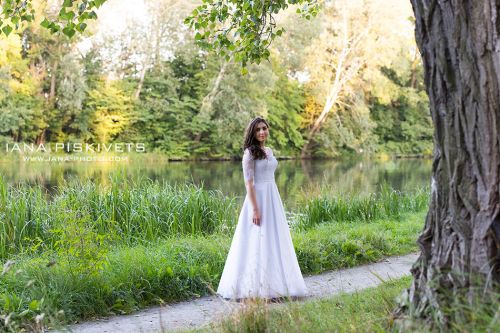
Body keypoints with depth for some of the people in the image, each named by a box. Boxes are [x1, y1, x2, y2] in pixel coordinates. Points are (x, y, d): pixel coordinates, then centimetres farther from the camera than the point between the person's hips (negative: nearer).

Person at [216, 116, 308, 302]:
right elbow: (249, 183, -15)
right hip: (257, 199, -8)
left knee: (274, 242, 11)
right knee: (257, 244, -5)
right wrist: (255, 209, -20)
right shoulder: (250, 152, -9)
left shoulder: (269, 151, 14)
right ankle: (256, 289, 2)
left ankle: (274, 286, 20)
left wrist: (273, 203, 19)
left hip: (273, 198, 8)